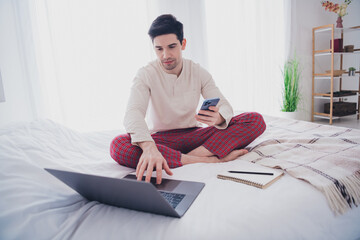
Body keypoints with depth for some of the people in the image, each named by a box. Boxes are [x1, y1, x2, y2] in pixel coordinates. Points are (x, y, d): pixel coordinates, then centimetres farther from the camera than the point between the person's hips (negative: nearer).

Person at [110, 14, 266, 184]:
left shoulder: (199, 73, 1)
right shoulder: (146, 75, -9)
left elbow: (225, 106, -6)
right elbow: (133, 113, -27)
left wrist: (218, 117, -33)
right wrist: (149, 147, -48)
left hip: (194, 136, 2)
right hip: (160, 139, -1)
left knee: (256, 121, -14)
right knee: (118, 146, -36)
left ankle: (195, 154, -30)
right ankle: (211, 158, -34)